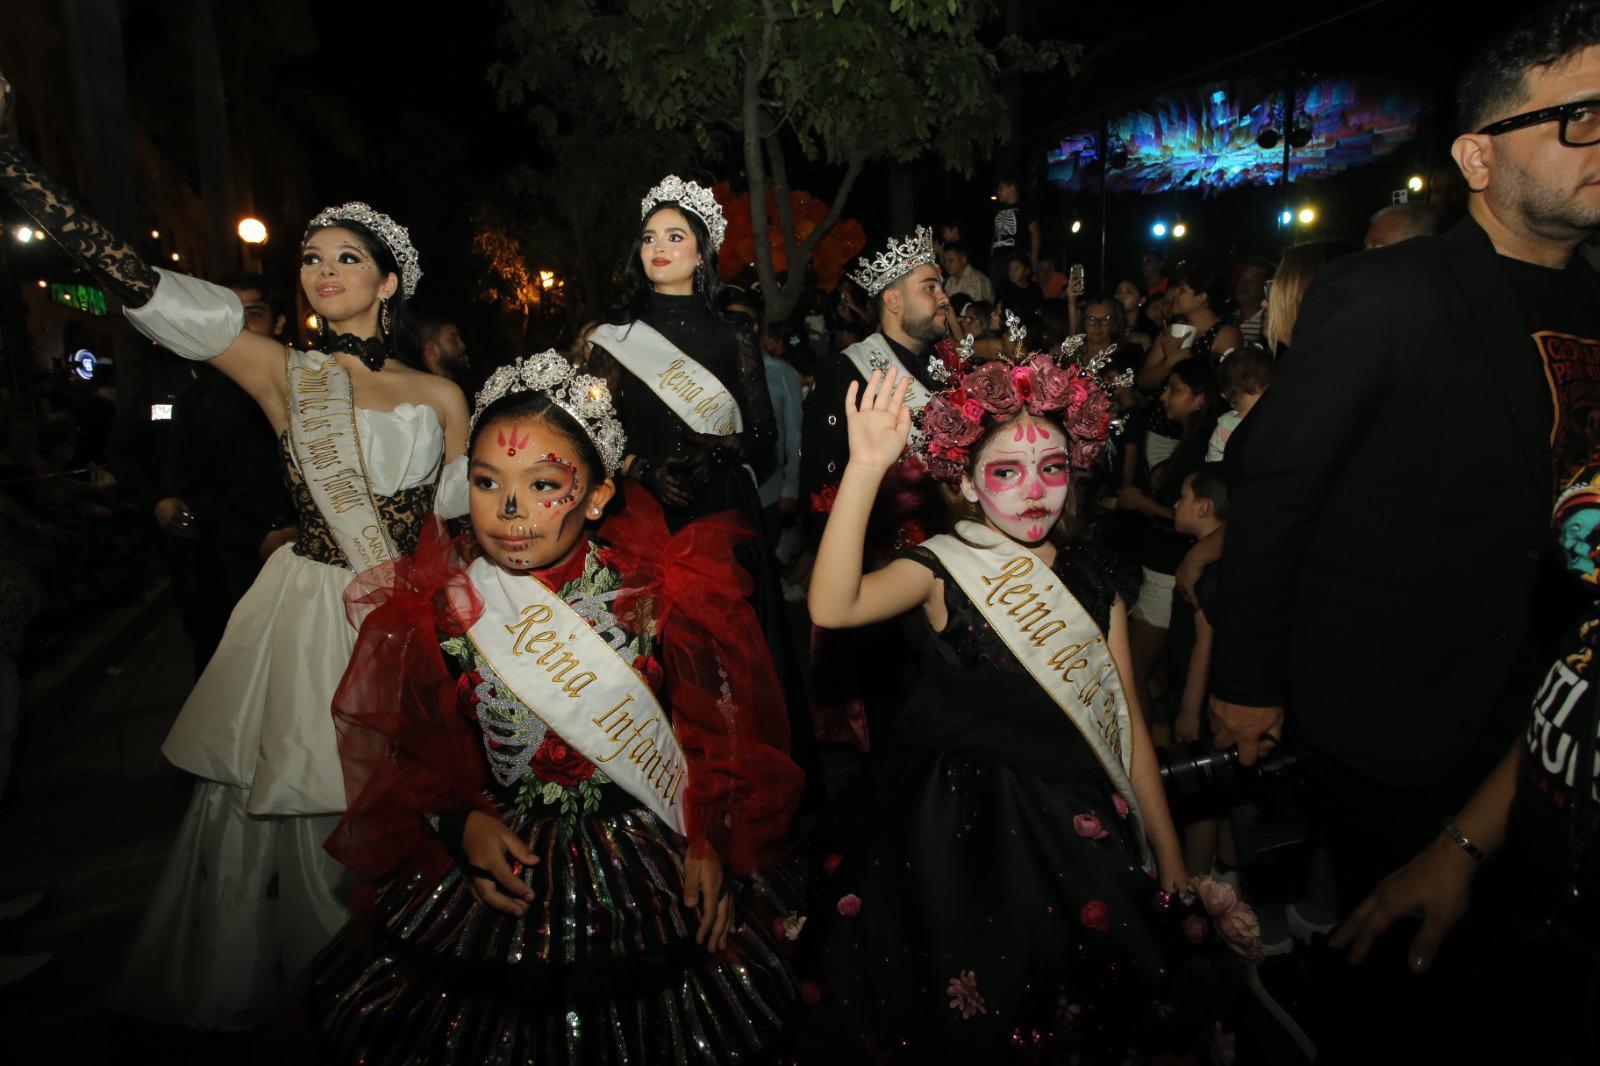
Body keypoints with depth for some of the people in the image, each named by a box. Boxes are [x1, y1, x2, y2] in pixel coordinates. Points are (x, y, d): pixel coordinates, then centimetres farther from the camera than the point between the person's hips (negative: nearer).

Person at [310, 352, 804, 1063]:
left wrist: (715, 844, -9)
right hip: (503, 864, 1)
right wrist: (460, 822, -12)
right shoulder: (440, 611, -8)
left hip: (652, 869, 0)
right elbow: (418, 758, 4)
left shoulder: (661, 593, -12)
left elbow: (722, 733, -3)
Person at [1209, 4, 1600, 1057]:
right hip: (1382, 722, -6)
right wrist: (1250, 683, -12)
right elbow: (1272, 494, -15)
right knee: (1399, 961, 11)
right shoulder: (1384, 295, -16)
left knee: (1482, 966, 20)